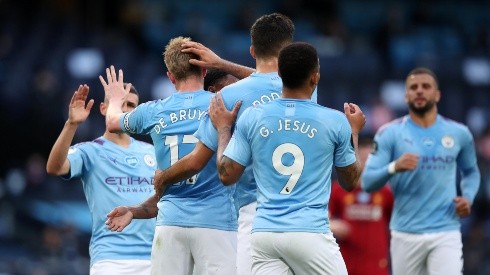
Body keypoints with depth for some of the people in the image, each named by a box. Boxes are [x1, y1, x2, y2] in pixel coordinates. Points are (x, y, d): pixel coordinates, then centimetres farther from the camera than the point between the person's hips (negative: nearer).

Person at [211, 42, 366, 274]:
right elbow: (350, 182, 13)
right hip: (311, 233, -2)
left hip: (264, 233, 3)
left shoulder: (252, 117, 3)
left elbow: (227, 175, 9)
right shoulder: (335, 121, -1)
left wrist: (223, 128, 22)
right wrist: (354, 132, 27)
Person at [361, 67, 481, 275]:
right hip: (406, 234, 0)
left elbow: (470, 172, 24)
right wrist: (393, 168, -25)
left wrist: (468, 197, 3)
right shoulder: (390, 133, 0)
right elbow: (367, 182, -6)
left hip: (445, 233, 0)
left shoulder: (458, 133, 6)